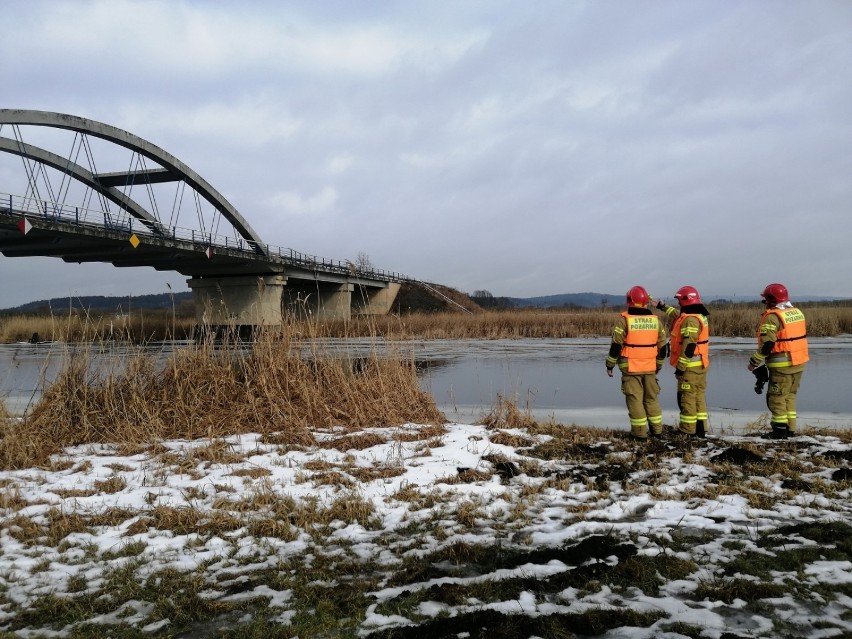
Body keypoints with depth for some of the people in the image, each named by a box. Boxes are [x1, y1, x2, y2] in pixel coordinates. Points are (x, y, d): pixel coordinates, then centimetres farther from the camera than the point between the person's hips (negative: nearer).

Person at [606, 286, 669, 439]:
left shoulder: (624, 320, -10)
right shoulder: (656, 320, 5)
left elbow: (616, 345, -11)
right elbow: (663, 347, 10)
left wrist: (610, 364, 0)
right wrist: (658, 365, 23)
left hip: (630, 368, -4)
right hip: (650, 368, 4)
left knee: (635, 398, 2)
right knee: (651, 397, 16)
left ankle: (639, 431, 4)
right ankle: (656, 428, 22)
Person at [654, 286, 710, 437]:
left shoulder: (690, 320, -18)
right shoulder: (700, 316, 12)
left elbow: (688, 346, -23)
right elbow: (679, 315, 32)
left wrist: (680, 366, -20)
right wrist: (664, 307, 39)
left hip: (690, 366, -10)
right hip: (701, 364, 10)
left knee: (686, 397, -3)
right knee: (699, 396, 13)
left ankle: (687, 430, 2)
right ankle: (700, 427, 17)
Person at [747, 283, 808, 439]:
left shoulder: (772, 317, -16)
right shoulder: (798, 313, 9)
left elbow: (766, 344, -20)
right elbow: (801, 337, 16)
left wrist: (753, 363, -10)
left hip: (782, 365, -8)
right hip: (799, 362, 8)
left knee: (776, 397, 1)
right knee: (790, 396, 17)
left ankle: (780, 429, 0)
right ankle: (790, 428, 21)